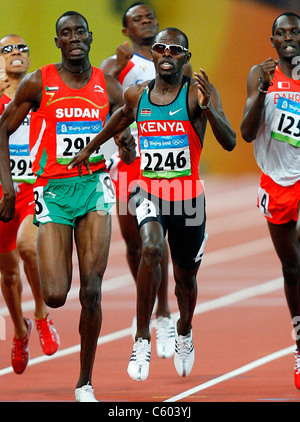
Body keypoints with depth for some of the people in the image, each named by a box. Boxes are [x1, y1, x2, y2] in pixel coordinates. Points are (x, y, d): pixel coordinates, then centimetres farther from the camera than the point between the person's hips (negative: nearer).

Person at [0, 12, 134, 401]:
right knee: (55, 296, -11)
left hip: (95, 185, 1)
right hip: (53, 190, -1)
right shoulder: (37, 84, 0)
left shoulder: (109, 88, 7)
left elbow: (129, 154, 15)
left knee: (91, 290, -9)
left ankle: (85, 382, 2)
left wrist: (127, 145, -10)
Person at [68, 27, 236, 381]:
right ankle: (142, 339, -23)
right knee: (151, 249, -30)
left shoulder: (198, 93, -10)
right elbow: (123, 116, 26)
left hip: (188, 196, 0)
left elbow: (230, 143, -20)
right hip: (148, 190, 0)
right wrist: (90, 148, 33)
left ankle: (184, 333, 50)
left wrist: (207, 108, -36)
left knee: (185, 276, 17)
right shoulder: (137, 95, 1)